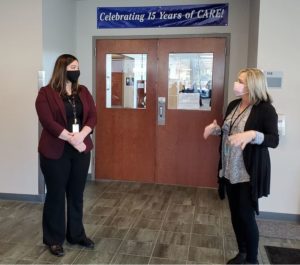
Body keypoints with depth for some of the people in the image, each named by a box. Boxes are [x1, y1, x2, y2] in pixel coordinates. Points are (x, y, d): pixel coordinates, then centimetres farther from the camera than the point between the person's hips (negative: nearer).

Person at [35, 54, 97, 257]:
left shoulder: (83, 92, 9)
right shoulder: (46, 93, -7)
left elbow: (93, 116, 2)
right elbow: (48, 122, -16)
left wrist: (80, 136, -15)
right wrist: (71, 139, -20)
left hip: (81, 149, 5)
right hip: (55, 151, -5)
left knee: (77, 194, 13)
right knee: (56, 195, 6)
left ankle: (77, 235, 29)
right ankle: (54, 240, 20)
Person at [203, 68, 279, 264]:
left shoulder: (265, 109, -14)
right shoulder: (233, 105, 7)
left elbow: (274, 140, -19)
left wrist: (252, 134, -35)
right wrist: (215, 128, 0)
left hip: (249, 173, -7)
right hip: (229, 170, 7)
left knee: (246, 216, 0)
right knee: (235, 214, 15)